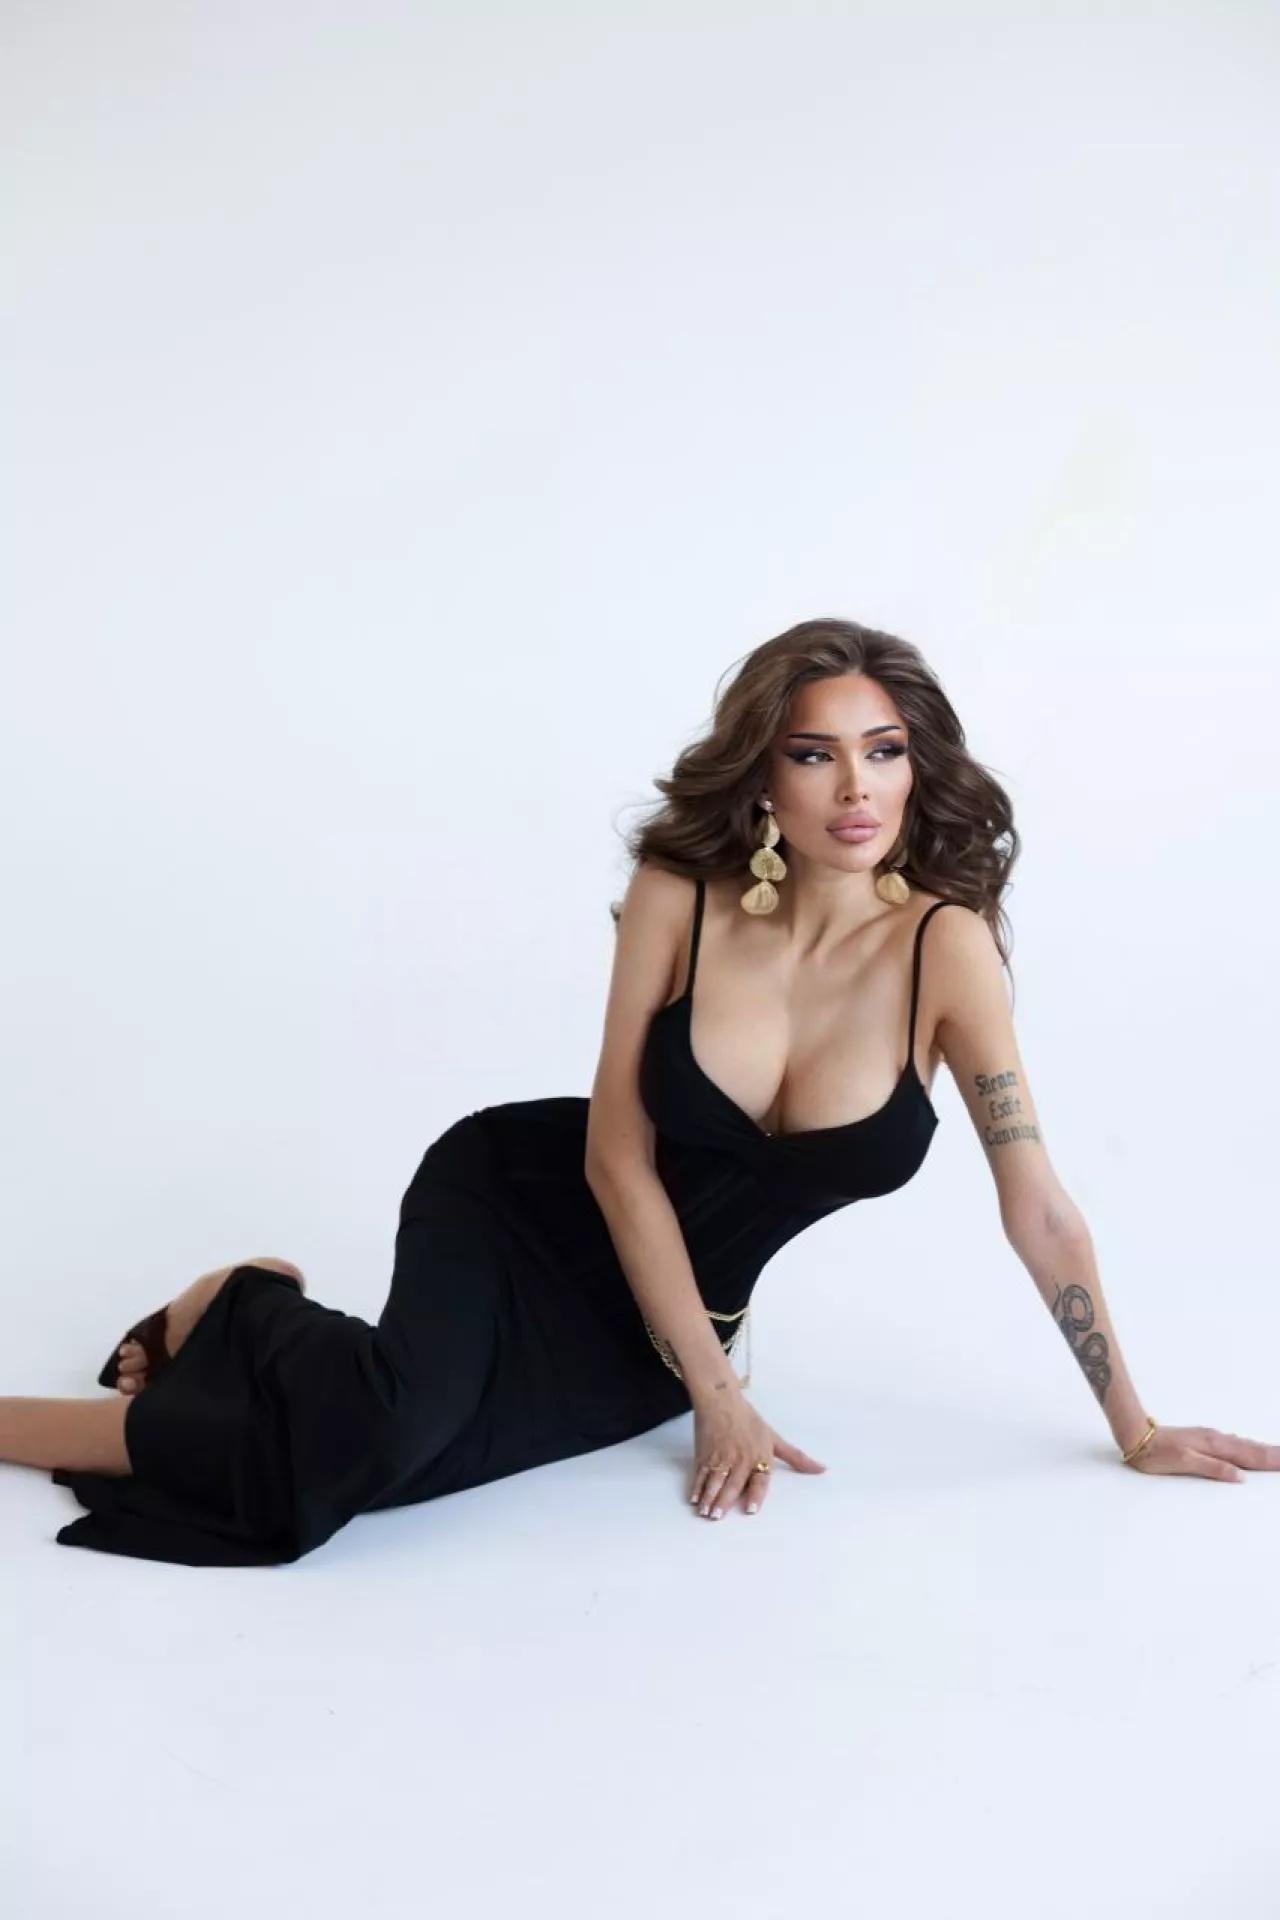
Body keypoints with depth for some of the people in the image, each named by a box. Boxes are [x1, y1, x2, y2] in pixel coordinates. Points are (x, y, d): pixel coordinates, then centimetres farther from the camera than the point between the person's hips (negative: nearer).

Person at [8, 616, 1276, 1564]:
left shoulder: (943, 943, -19)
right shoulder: (678, 894, -18)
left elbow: (1038, 1211, -11)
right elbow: (616, 1158, -13)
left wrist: (1134, 1429, -5)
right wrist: (720, 1400, -12)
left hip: (659, 1311, 1)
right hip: (520, 1201, -1)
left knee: (365, 1455, -19)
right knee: (388, 1423, -30)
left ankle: (252, 1325, 16)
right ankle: (250, 1309, 4)